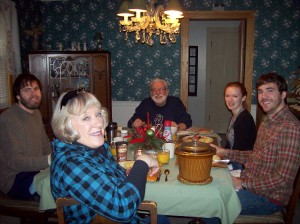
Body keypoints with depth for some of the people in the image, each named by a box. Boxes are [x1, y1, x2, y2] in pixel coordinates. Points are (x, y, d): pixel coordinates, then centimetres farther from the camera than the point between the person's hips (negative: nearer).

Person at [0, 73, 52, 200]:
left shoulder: (36, 113, 10)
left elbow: (45, 145, 12)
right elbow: (14, 161, -25)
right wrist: (48, 160, -38)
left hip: (34, 171, 9)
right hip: (14, 180, -9)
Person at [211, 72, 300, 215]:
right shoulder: (267, 122, 8)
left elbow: (284, 179, -24)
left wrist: (243, 184, -20)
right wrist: (224, 152, 7)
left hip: (269, 197, -8)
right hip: (249, 182, 9)